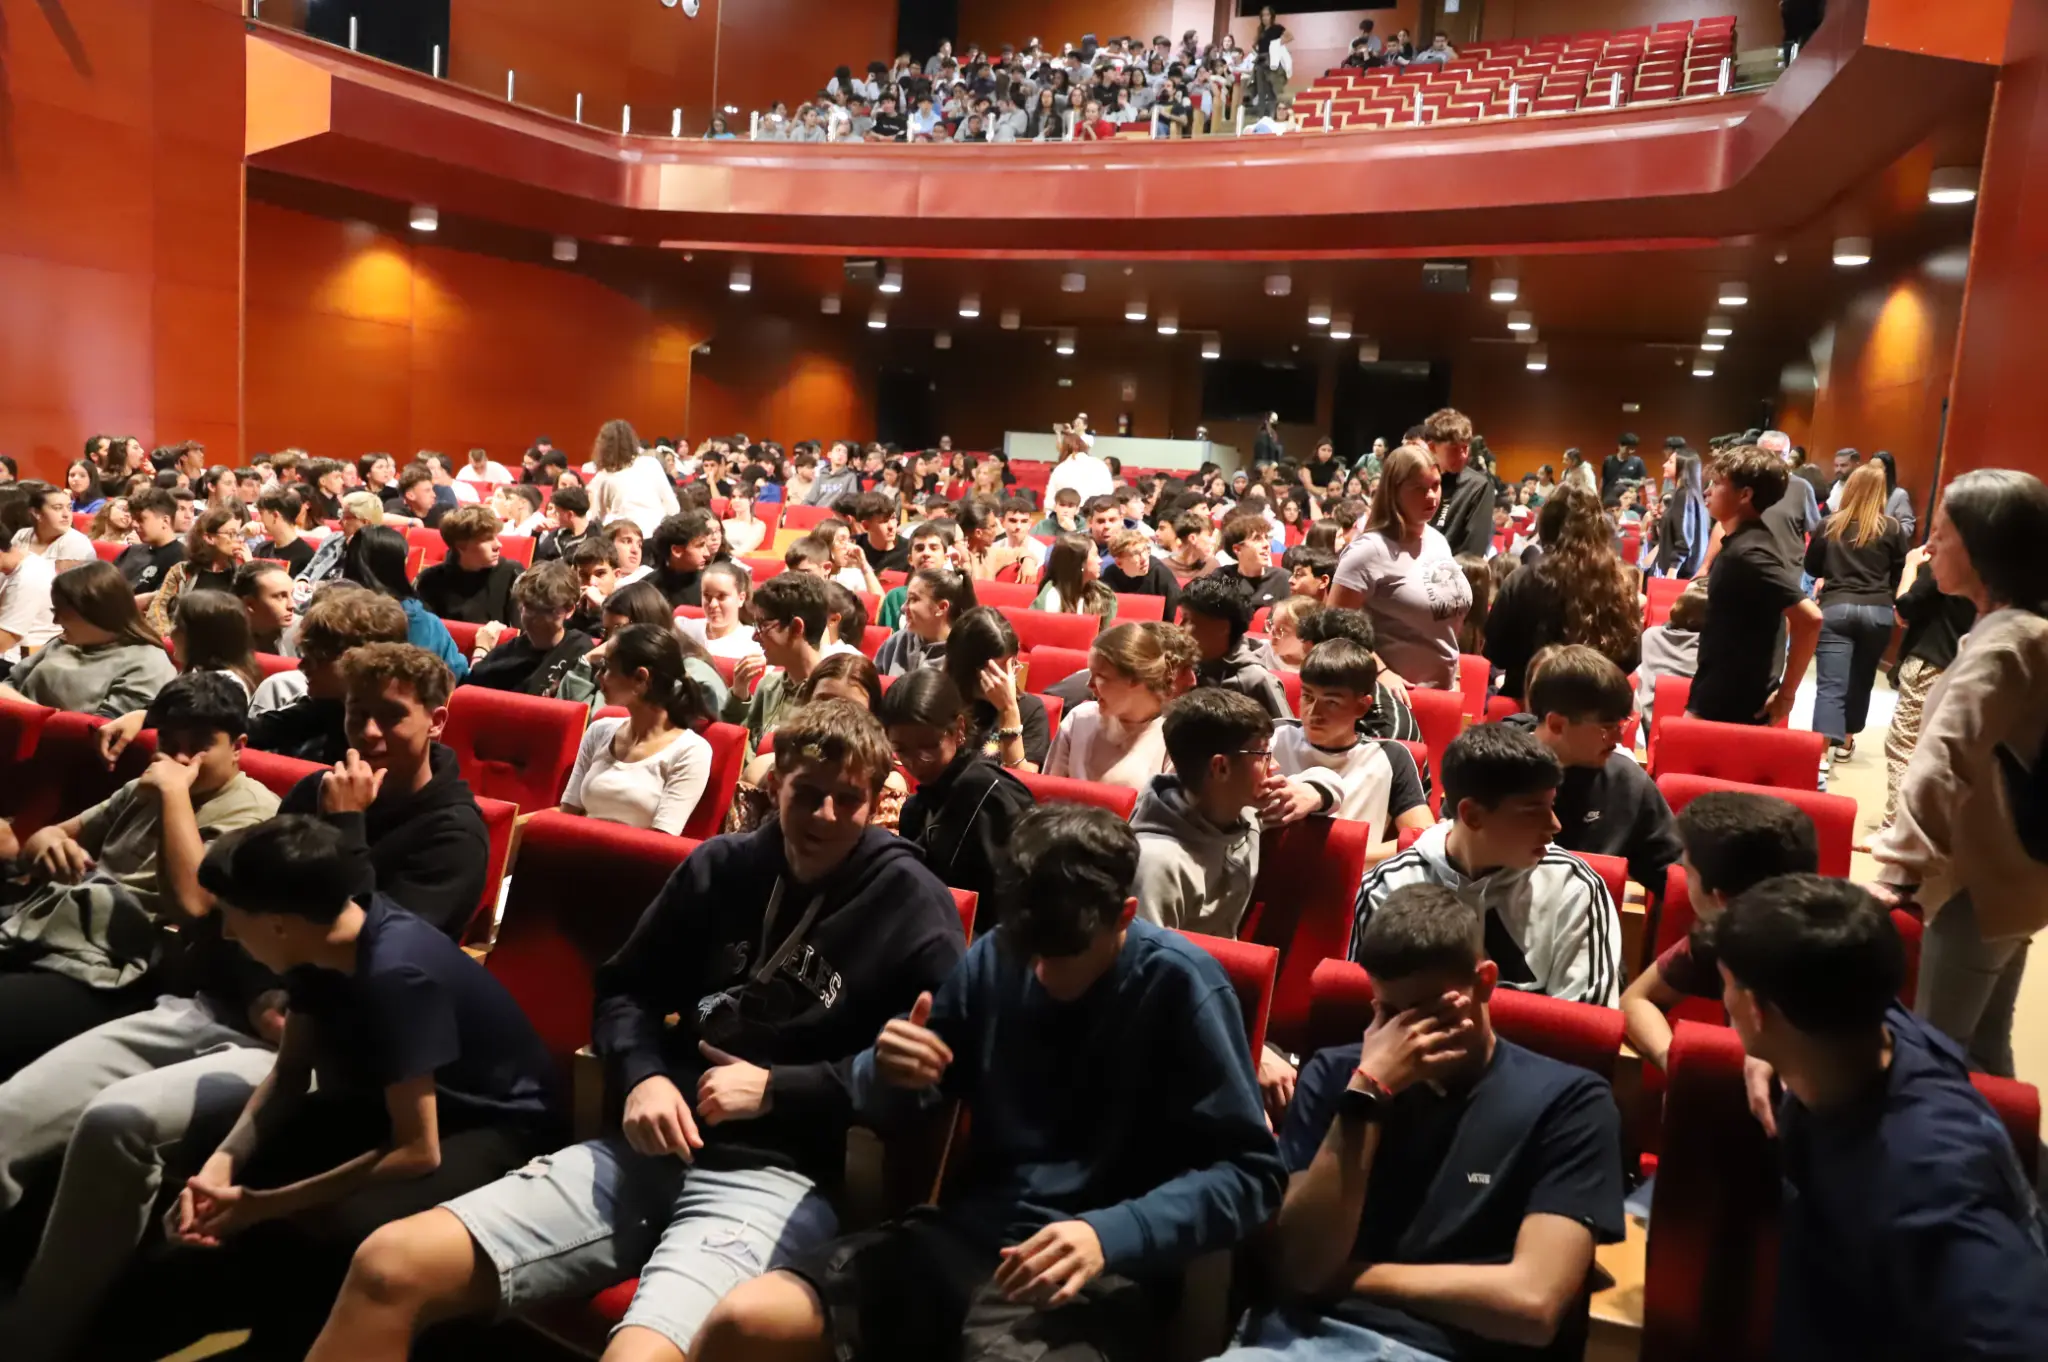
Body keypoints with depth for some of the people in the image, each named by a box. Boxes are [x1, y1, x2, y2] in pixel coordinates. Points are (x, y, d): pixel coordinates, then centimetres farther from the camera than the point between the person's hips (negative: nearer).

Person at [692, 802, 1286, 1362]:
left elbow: (1249, 1171, -10)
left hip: (1094, 1274, -4)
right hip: (963, 1235, 5)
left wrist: (1111, 1235, -25)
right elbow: (891, 1097, 15)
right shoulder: (996, 956, 6)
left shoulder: (1179, 984, -8)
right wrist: (887, 1071, -10)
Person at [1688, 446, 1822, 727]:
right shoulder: (1743, 543, 8)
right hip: (1718, 700, 10)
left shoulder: (1746, 553, -22)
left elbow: (1809, 617, -30)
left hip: (1726, 710, -10)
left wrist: (1785, 694, -21)